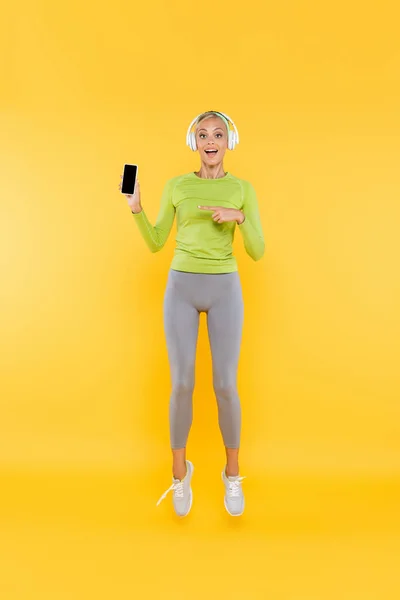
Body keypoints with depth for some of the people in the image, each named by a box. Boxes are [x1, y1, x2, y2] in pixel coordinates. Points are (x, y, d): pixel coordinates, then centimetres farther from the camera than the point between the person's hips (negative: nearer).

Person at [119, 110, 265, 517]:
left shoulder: (243, 189, 5)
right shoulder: (176, 186, 6)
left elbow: (257, 251, -1)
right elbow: (156, 244, 7)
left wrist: (239, 217, -19)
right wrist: (136, 208, -8)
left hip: (225, 290, 0)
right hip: (180, 288, 1)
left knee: (225, 386, -2)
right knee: (182, 385, -1)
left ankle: (232, 473, 20)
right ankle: (180, 472, 20)